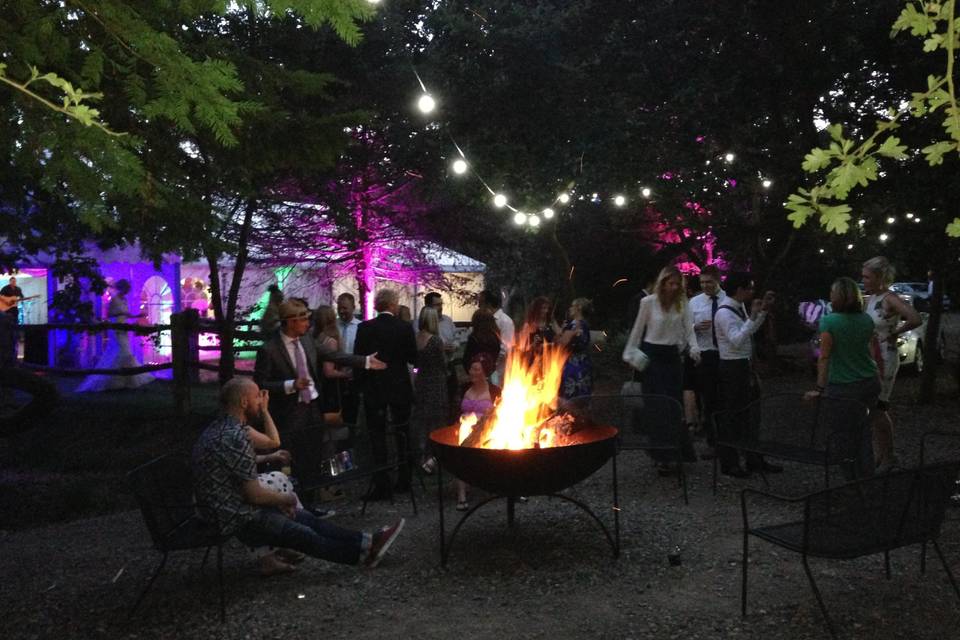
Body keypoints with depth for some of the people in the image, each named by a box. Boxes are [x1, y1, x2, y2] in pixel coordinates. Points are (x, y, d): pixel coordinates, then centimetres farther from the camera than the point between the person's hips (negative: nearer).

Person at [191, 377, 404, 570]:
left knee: (306, 518, 10)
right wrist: (286, 499, -5)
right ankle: (363, 553, 16)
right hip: (238, 519, -9)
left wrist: (277, 499, 8)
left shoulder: (218, 428, 6)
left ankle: (366, 542, 14)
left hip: (228, 507, 9)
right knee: (304, 535, 2)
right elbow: (254, 495, -24)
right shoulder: (235, 437, -26)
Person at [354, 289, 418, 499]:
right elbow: (413, 359, -4)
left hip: (373, 389, -1)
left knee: (377, 437, 5)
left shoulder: (364, 328, -8)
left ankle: (382, 485, 2)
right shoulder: (405, 328, -9)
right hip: (400, 388, 1)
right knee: (402, 434, 15)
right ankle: (403, 480, 22)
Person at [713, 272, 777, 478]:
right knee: (732, 415, -1)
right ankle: (729, 463, 11)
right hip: (732, 368, -10)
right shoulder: (724, 312, -19)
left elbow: (751, 330, 24)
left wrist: (763, 310, 15)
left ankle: (754, 459, 26)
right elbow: (736, 340, -28)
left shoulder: (740, 307, 10)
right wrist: (753, 316, -27)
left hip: (744, 366, 10)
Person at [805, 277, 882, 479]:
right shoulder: (867, 320, 1)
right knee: (864, 432, 16)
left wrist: (820, 389, -11)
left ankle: (852, 480, 15)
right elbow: (875, 351, 9)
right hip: (869, 384, 5)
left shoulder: (829, 322, -16)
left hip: (842, 388, -5)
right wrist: (880, 373, 21)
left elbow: (824, 358, -15)